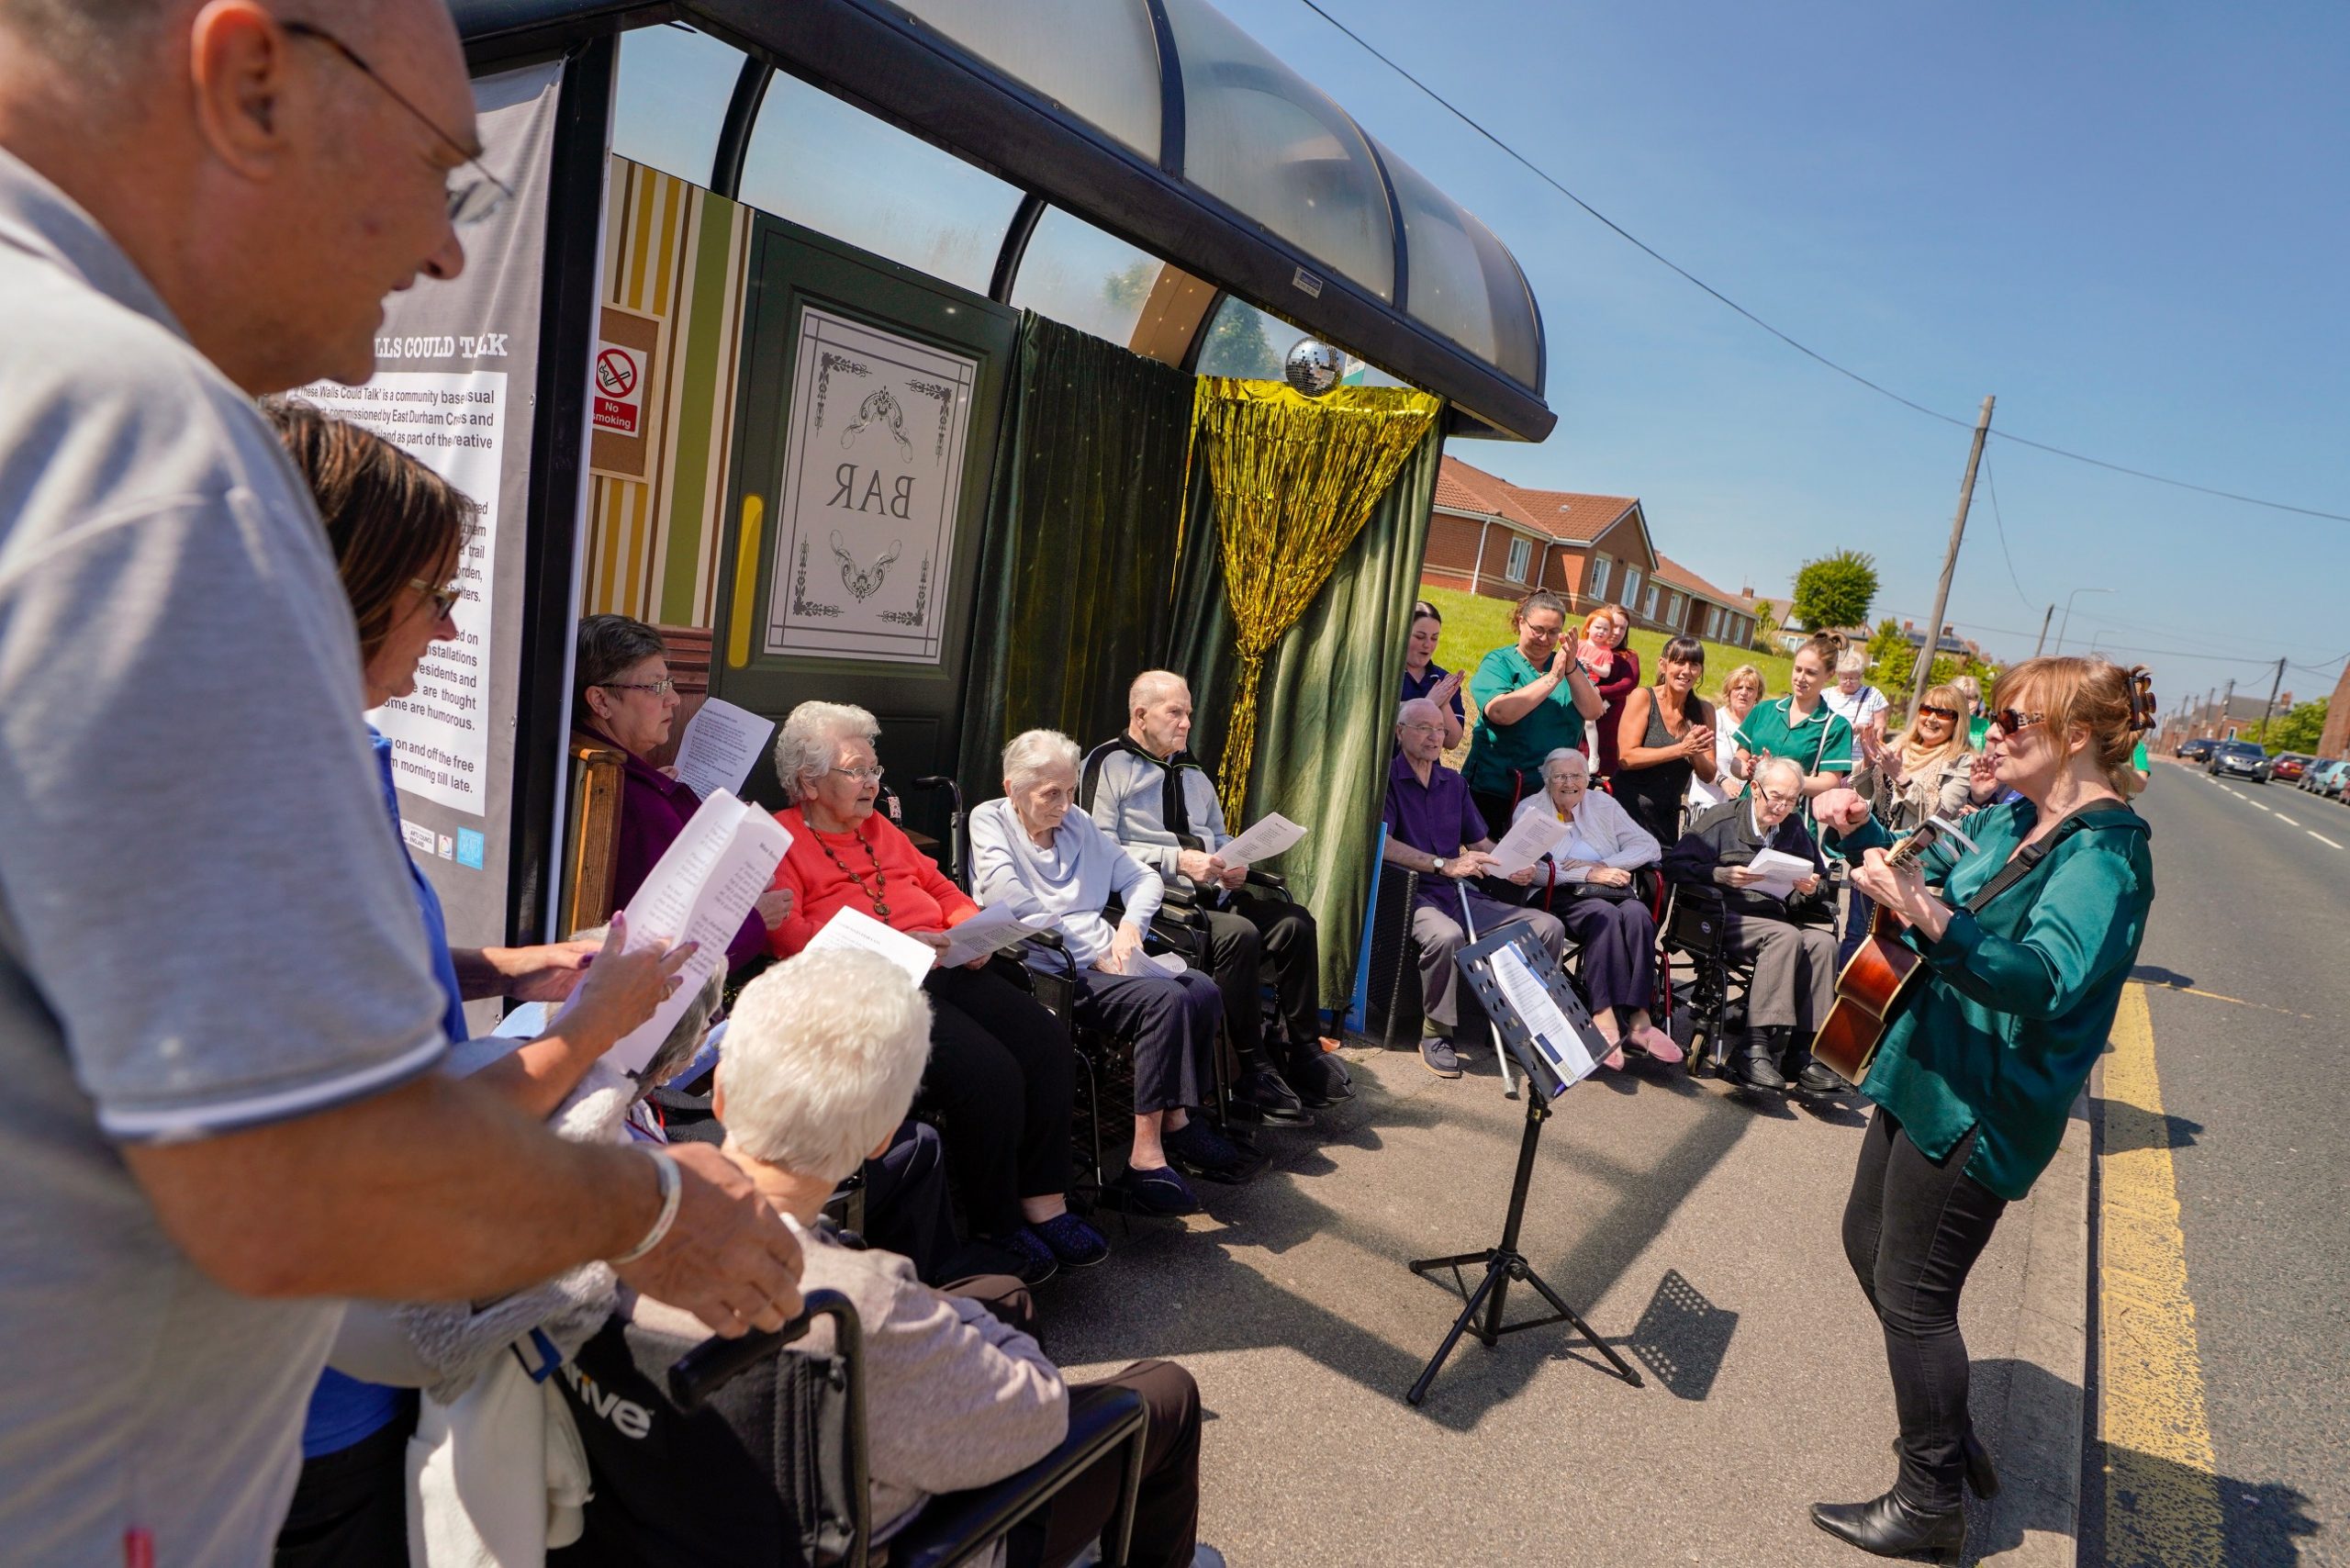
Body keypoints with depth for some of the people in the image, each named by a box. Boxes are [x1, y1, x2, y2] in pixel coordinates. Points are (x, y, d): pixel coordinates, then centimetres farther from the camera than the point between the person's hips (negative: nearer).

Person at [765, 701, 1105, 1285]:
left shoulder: (880, 828, 26)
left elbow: (942, 888, 28)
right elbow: (785, 932, -12)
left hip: (944, 969, 8)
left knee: (1049, 1046, -16)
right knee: (990, 1072, -27)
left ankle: (1042, 1202, -5)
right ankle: (996, 1225, -7)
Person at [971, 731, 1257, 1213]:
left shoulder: (1079, 824, 19)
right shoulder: (989, 821, 0)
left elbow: (1143, 877, 21)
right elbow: (1013, 901, -17)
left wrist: (1130, 926, -1)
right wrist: (1095, 953, -17)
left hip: (1100, 957, 7)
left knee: (1203, 990, -14)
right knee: (1166, 998, -27)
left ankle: (1178, 1120, 0)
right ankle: (1147, 1158, -25)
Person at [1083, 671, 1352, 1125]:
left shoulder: (1192, 772, 24)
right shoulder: (1108, 765, -1)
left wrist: (1235, 865, 4)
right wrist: (1178, 860, -19)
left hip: (1211, 891, 7)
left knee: (1295, 921, -16)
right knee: (1239, 933, -32)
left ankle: (1303, 1049, -6)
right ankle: (1253, 1067, -18)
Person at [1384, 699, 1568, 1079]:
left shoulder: (1453, 783, 21)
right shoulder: (1387, 778, -2)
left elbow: (1481, 843, 21)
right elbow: (1381, 843, -17)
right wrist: (1445, 865, -25)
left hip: (1460, 895, 7)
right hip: (1411, 895, -7)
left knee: (1549, 926, -9)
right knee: (1447, 936, -39)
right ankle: (1435, 1034, -18)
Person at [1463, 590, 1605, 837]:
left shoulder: (1568, 666, 10)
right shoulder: (1498, 662, -3)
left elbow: (1593, 712, -5)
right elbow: (1500, 712, -22)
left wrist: (1572, 669, -18)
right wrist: (1552, 678, -19)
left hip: (1550, 791, 4)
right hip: (1493, 788, -3)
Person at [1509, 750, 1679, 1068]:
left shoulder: (1603, 804, 20)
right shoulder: (1530, 810, 10)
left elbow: (1649, 845, 10)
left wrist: (1603, 866, -5)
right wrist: (1588, 875, -11)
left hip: (1613, 890, 3)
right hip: (1560, 896, -3)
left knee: (1638, 914, -31)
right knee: (1605, 915, -35)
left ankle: (1638, 1019, -34)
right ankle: (1605, 1018, -41)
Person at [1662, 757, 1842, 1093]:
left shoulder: (1795, 828, 18)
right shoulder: (1722, 819, 4)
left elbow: (1821, 877, 26)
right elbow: (1674, 864, -3)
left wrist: (1812, 888, 1)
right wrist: (1720, 874, -17)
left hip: (1780, 918, 5)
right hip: (1728, 916, -5)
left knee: (1823, 942, -25)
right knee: (1786, 936, -32)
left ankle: (1802, 1052, -22)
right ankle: (1756, 1048, -33)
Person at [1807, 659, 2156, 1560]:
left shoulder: (2105, 851, -20)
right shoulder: (2010, 816, 7)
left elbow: (2049, 981, -35)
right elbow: (1933, 877, 23)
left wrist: (1928, 919, -49)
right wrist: (1863, 836, 4)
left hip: (1982, 1106, -10)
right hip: (1928, 1071, 10)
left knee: (1912, 1296, 0)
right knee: (1869, 1240, 20)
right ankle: (1949, 1436, 39)